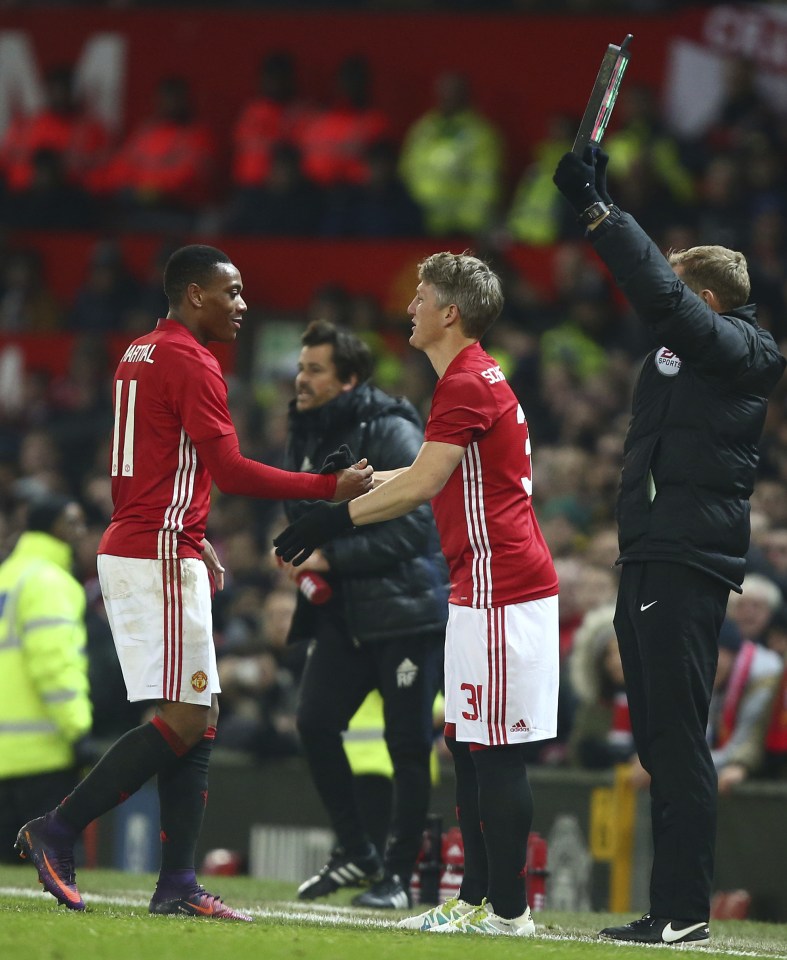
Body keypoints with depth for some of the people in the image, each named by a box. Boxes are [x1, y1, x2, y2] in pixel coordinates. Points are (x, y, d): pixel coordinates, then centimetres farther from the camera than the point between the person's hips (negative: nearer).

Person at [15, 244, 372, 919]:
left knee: (197, 724, 9)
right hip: (161, 556, -10)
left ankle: (178, 887, 6)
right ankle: (58, 832, -5)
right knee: (185, 722, -8)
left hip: (132, 549, 10)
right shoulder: (190, 362, -13)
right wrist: (331, 488, -15)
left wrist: (195, 540, 22)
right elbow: (230, 470, -18)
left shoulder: (141, 354, 17)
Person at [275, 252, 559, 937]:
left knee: (495, 752, -9)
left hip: (498, 588, -11)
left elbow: (420, 487, -17)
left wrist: (335, 519, -13)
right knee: (468, 747, 13)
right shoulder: (478, 379, 19)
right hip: (487, 589, 11)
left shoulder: (467, 384, -13)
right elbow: (430, 481, 26)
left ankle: (508, 910, -9)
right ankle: (478, 900, 16)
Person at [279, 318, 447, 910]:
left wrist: (334, 557, -18)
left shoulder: (392, 434, -14)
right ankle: (357, 853, 9)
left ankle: (399, 876, 6)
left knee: (408, 744, -2)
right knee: (314, 721, -4)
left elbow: (416, 525, -21)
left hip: (406, 611, -7)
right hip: (344, 612, 7)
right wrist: (305, 554, 2)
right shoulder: (307, 437, 10)